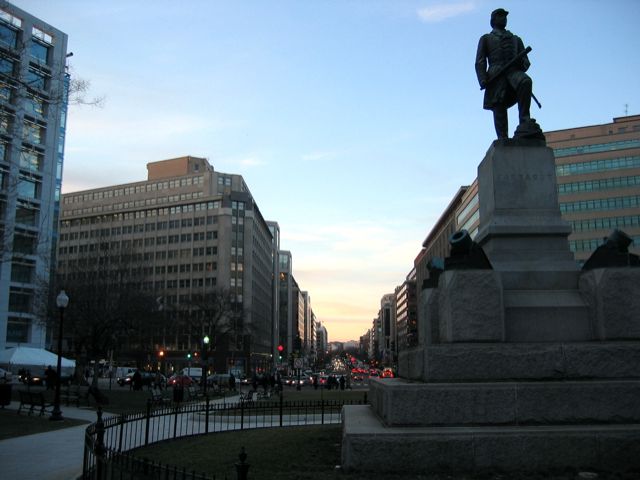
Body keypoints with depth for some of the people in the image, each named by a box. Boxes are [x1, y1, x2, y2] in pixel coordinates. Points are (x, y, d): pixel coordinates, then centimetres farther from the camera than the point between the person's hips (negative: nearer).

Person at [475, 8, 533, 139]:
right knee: (499, 108, -15)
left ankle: (525, 122, -36)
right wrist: (483, 80, -8)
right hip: (497, 74, -1)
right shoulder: (486, 38, 26)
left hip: (514, 71, 1)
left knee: (526, 81, -33)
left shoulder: (516, 39, 35)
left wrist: (522, 63, -2)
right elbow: (480, 62, 11)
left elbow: (526, 61, 25)